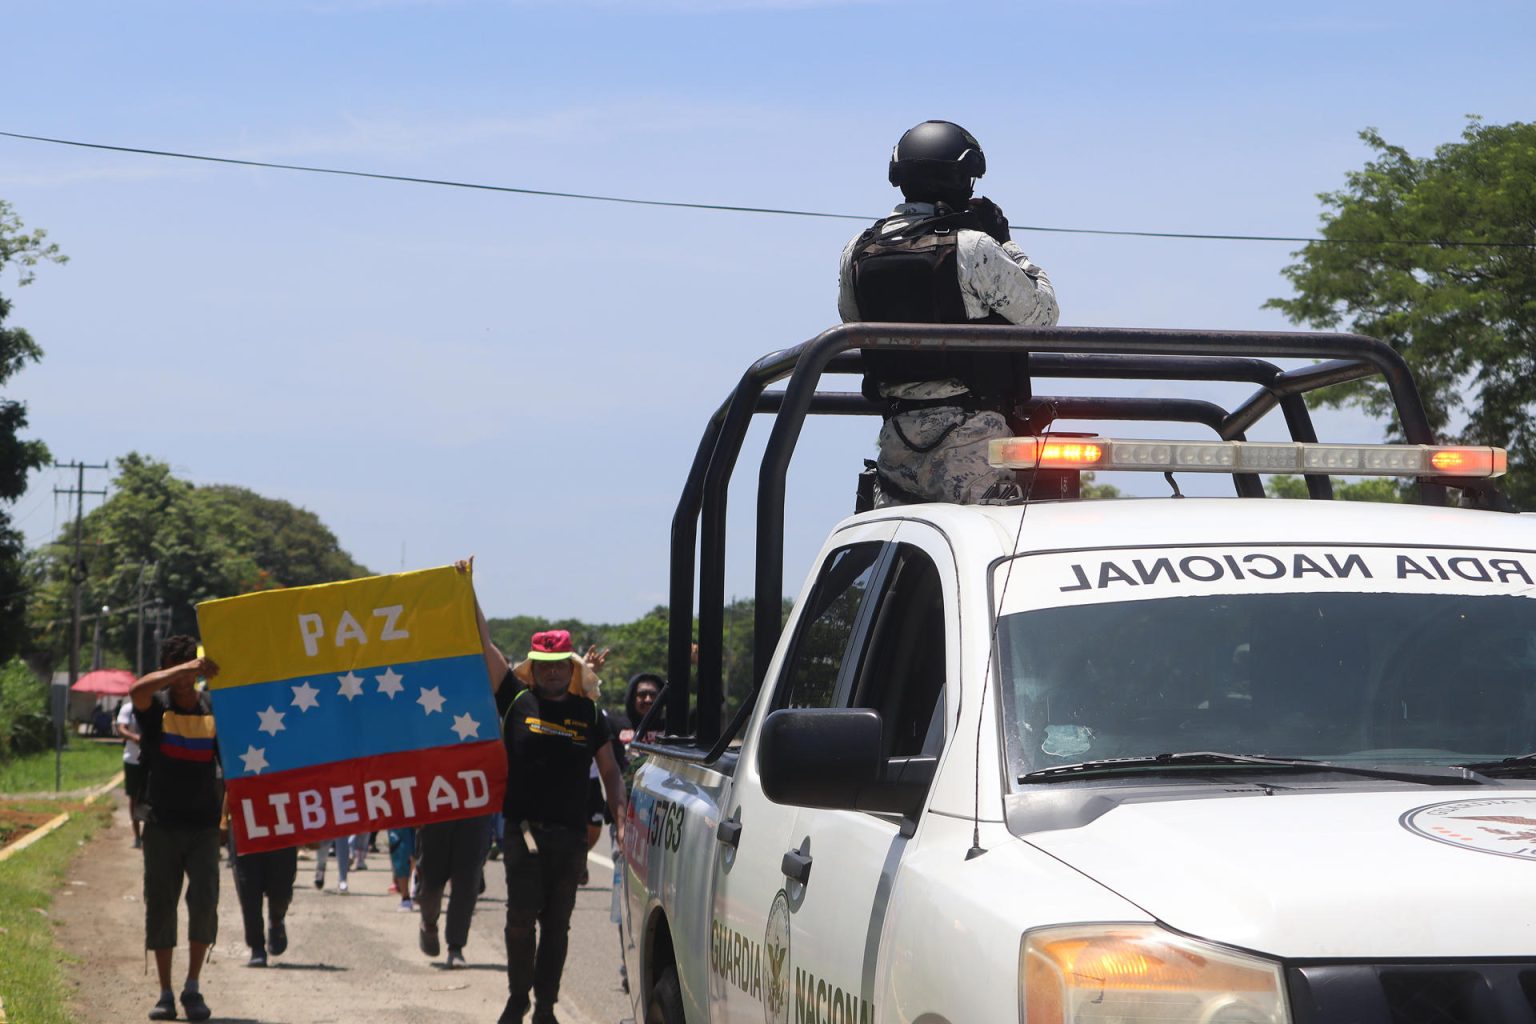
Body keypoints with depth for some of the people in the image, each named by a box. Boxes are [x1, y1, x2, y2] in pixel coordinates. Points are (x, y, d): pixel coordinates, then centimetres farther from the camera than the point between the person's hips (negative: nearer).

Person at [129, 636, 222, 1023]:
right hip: (162, 826, -1)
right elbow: (138, 690, -26)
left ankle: (193, 989, 2)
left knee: (204, 903, -11)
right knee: (160, 907, 3)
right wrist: (187, 667, -33)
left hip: (203, 824, 1)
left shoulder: (214, 709, 4)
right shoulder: (156, 707, -2)